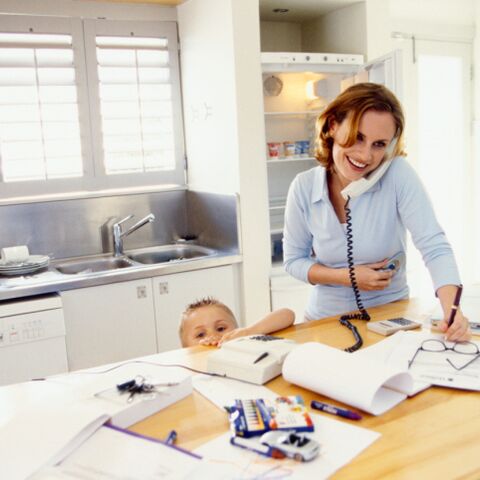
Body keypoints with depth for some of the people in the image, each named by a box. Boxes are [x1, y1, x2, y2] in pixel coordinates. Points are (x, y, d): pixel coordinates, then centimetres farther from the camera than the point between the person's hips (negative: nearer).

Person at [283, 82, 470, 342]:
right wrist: (348, 277, -14)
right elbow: (293, 260, 0)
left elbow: (435, 248, -21)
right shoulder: (303, 187, -10)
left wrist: (452, 310, -37)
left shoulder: (399, 175, -16)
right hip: (327, 320, 1)